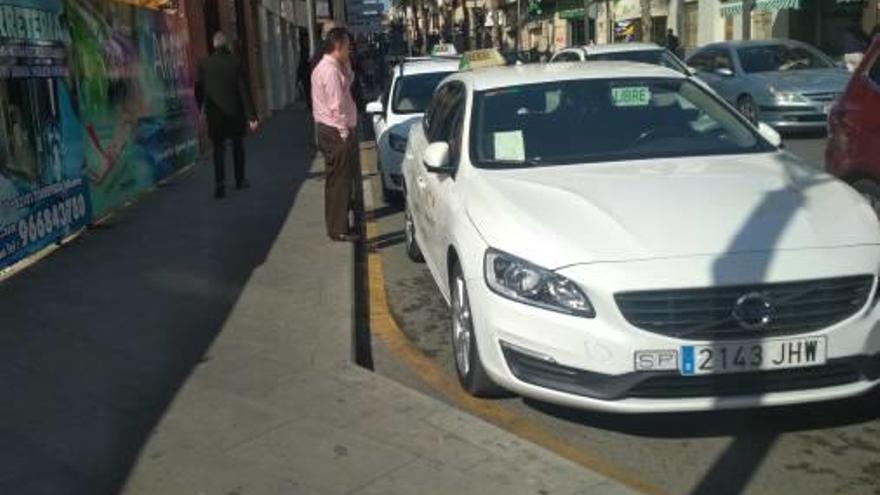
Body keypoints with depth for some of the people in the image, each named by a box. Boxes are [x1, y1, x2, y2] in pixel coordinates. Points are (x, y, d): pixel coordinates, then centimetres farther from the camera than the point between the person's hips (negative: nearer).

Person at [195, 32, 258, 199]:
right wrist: (251, 116, -10)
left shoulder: (204, 64, -5)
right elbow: (244, 90, -11)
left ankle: (220, 184, -8)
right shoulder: (235, 62, -9)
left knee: (218, 148, 4)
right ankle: (240, 180, 26)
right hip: (235, 112, 0)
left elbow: (199, 89, 1)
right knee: (238, 146, 17)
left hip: (214, 114, 1)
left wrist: (202, 109, 18)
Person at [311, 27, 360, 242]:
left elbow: (349, 81, 22)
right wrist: (344, 133, -19)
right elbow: (337, 106, -23)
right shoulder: (330, 70, -20)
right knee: (339, 180, -4)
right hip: (336, 132, -11)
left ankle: (337, 224, 28)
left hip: (332, 130, 11)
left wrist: (345, 62, 11)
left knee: (339, 179, 18)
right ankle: (339, 229, 2)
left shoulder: (325, 67, 12)